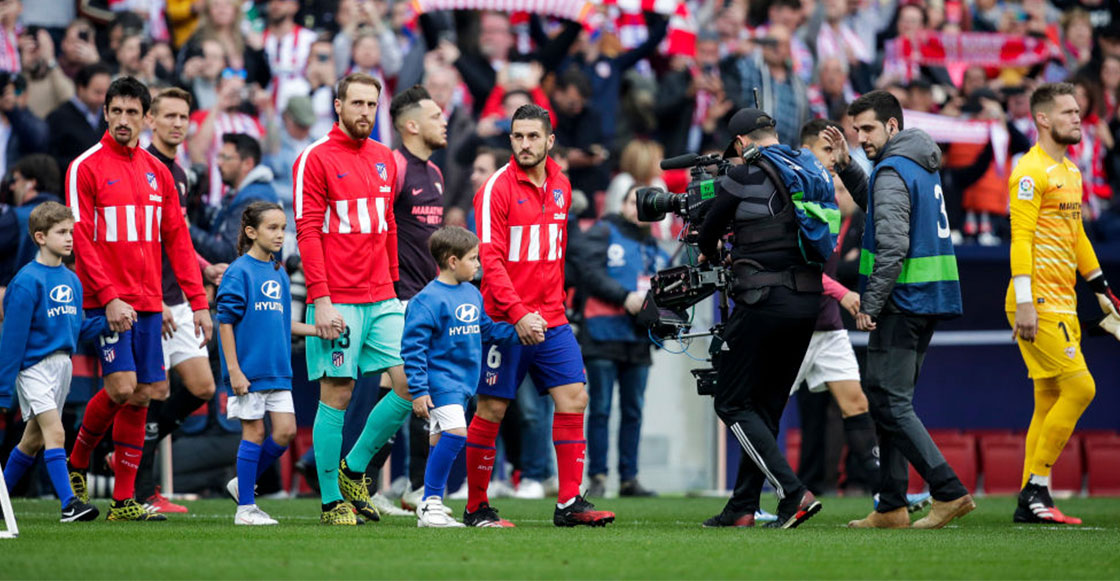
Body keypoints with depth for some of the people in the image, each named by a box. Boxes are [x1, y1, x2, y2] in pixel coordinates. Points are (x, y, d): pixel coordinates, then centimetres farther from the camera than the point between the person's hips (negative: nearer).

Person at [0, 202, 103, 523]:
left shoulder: (72, 280, 10)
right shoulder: (28, 281, -13)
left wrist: (107, 321, -4)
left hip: (62, 365, 8)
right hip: (34, 367, -8)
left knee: (33, 441, 13)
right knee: (55, 432, -18)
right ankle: (69, 503, -22)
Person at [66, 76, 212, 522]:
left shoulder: (157, 172, 12)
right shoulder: (86, 167, -4)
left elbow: (177, 239, 13)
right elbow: (80, 238, -9)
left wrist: (198, 301, 6)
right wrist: (110, 297, -18)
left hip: (148, 302, 5)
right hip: (105, 301, -5)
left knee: (141, 396, 2)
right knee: (121, 387, -16)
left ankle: (124, 500, 6)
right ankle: (75, 464, 8)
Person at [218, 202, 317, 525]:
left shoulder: (279, 274, 12)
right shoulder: (240, 272, -9)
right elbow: (226, 322, -11)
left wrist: (315, 329, 8)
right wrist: (233, 370, -15)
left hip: (277, 370, 7)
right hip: (248, 370, -7)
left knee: (286, 431, 2)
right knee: (255, 432, -3)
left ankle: (243, 484, 20)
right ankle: (245, 508, 6)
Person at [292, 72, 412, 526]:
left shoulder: (385, 159, 14)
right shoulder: (316, 159, -5)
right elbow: (307, 233, -9)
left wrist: (393, 286, 14)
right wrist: (321, 300, -15)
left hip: (381, 300, 6)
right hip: (337, 303, -6)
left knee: (412, 384, -3)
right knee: (336, 396, -3)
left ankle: (354, 469, 14)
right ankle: (332, 501, 6)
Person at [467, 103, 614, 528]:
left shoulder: (560, 185, 11)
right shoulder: (497, 188, -9)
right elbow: (490, 259, -15)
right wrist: (518, 313, -24)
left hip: (550, 319, 6)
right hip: (505, 319, -6)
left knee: (573, 398, -3)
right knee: (491, 411, -1)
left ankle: (569, 502, -1)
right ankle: (476, 508, 9)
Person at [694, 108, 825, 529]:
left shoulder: (744, 176, -7)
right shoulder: (812, 171, 12)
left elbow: (709, 230, 6)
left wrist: (708, 253, 30)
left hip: (765, 301, -7)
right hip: (809, 301, 7)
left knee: (732, 404, 1)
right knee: (767, 405, 15)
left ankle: (792, 493, -12)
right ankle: (743, 506, 16)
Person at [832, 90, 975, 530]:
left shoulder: (893, 171, -14)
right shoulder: (922, 167, 16)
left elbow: (893, 246, -22)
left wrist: (870, 304, -18)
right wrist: (848, 166, 24)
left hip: (901, 303, -10)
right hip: (929, 300, 10)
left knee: (889, 403, -9)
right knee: (891, 402, 13)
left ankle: (950, 492, -16)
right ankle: (891, 508, 13)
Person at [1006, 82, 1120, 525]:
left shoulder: (1070, 171, 18)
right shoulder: (1031, 172, -11)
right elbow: (1020, 238, -16)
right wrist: (1024, 302, -22)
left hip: (1062, 303, 9)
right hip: (1038, 304, -9)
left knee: (1050, 401, 7)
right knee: (1080, 387, -14)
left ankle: (1030, 503, 8)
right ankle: (1035, 489, -8)